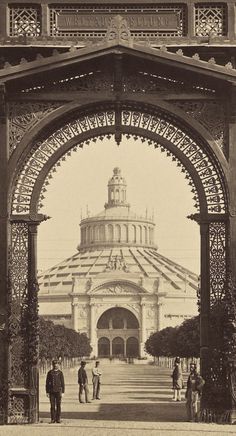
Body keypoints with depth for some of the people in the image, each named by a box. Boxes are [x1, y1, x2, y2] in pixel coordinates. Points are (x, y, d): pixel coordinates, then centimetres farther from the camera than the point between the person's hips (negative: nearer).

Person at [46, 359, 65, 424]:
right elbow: (47, 382, 6)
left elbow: (62, 383, 3)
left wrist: (63, 392, -3)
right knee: (52, 406, 1)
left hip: (58, 391, -1)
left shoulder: (60, 373, 4)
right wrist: (47, 392, 0)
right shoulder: (49, 373, 6)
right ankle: (53, 419, 4)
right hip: (51, 391, 1)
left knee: (58, 405, 0)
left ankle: (58, 419, 4)